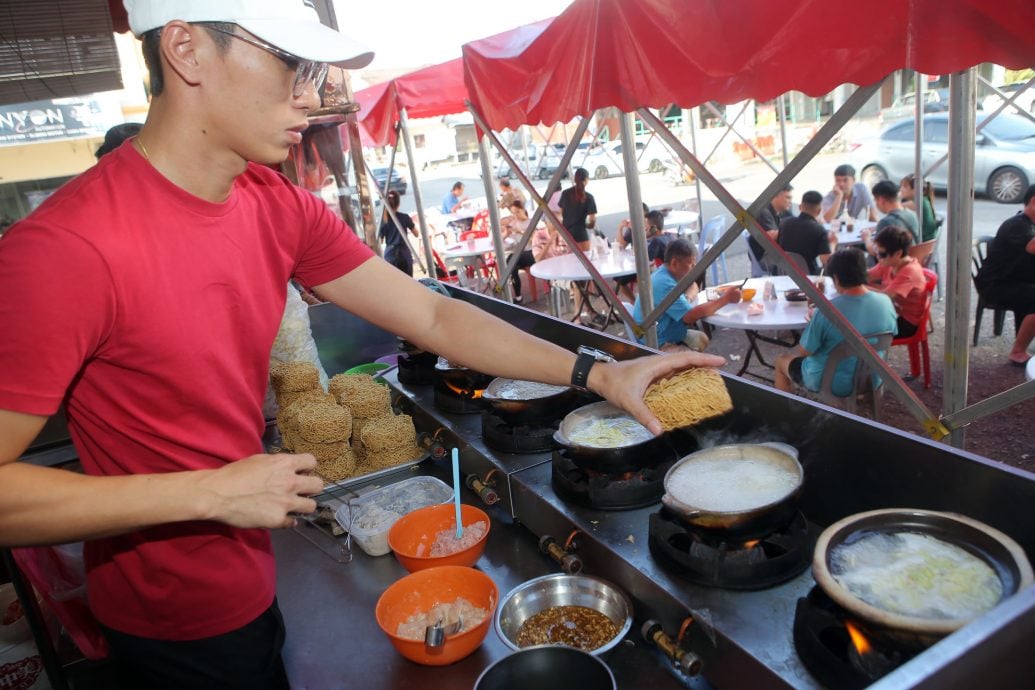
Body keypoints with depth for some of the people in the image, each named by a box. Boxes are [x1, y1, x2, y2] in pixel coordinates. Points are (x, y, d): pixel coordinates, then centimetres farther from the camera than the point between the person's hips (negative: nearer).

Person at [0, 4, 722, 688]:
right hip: (176, 629, -6)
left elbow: (432, 316, -7)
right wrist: (213, 492, -27)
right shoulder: (64, 249, -28)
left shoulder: (281, 208, -6)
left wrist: (598, 372, -13)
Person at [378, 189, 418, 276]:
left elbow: (380, 241, 6)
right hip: (404, 255, -1)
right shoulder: (404, 217, -4)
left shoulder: (383, 220, 1)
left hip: (390, 256, 2)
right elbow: (416, 234, 7)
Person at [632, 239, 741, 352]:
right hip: (654, 345, -11)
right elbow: (690, 316, -33)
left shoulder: (668, 273, 4)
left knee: (702, 339, 21)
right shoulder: (665, 284, -27)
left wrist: (688, 297, -4)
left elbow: (693, 286, 23)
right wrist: (725, 299, -23)